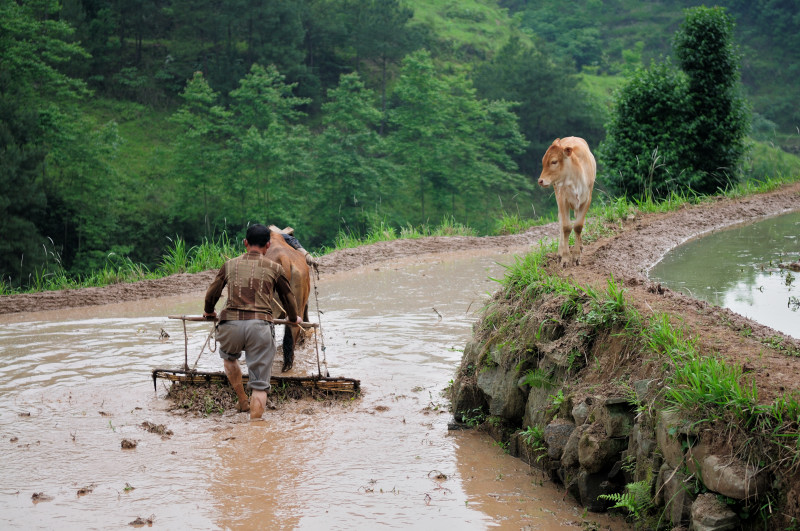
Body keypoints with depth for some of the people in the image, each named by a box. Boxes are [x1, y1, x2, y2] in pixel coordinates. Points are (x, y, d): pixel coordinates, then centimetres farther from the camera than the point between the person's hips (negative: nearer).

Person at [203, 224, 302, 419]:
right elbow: (288, 297, 23)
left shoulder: (230, 265, 14)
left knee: (229, 357, 35)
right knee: (259, 384, 3)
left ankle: (242, 402, 39)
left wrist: (209, 312, 42)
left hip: (231, 324, 2)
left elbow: (212, 293, 20)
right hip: (260, 326, -2)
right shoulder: (274, 268, 11)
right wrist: (293, 318, 43)